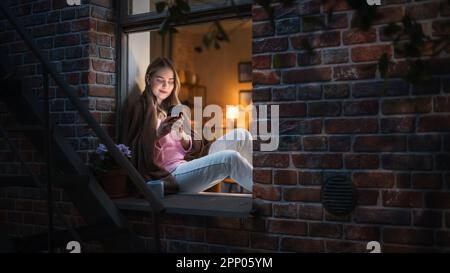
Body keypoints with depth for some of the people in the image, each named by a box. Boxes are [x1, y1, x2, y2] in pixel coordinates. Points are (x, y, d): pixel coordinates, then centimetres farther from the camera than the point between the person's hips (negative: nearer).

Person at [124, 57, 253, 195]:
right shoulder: (141, 109, 2)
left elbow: (194, 148, 13)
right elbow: (140, 153, -8)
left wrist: (183, 137, -9)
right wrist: (156, 135, -24)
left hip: (192, 165, 8)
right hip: (172, 174, -7)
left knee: (241, 135, -2)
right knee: (230, 158, -28)